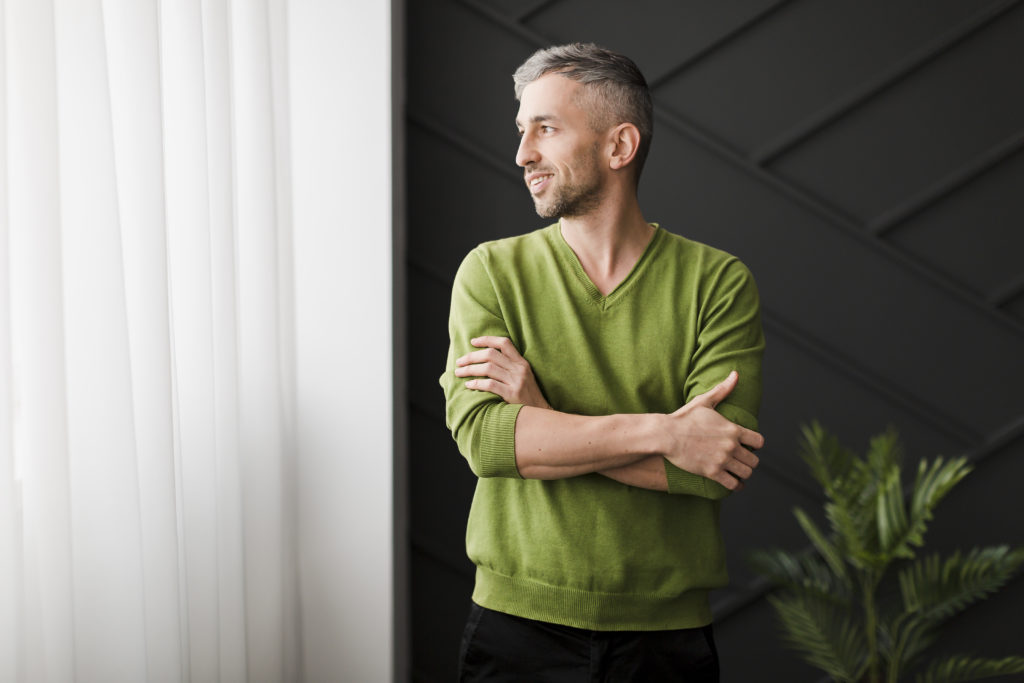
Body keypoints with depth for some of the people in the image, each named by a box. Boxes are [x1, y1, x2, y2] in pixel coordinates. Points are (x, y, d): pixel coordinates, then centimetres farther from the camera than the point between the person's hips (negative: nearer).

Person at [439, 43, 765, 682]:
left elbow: (718, 469, -15)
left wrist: (541, 416, -17)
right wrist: (661, 431, -20)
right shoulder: (492, 271, -1)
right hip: (517, 626, 1)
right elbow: (482, 436, -15)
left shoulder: (718, 281, -4)